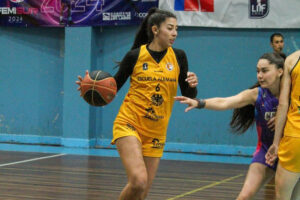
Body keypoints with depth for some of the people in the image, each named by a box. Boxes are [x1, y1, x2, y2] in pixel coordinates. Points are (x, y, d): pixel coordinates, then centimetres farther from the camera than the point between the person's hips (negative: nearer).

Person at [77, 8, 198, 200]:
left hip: (156, 133, 4)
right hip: (129, 124, -4)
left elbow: (189, 96, 6)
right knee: (138, 181, -25)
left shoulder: (178, 56, 3)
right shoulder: (135, 56, -5)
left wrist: (192, 85, -16)